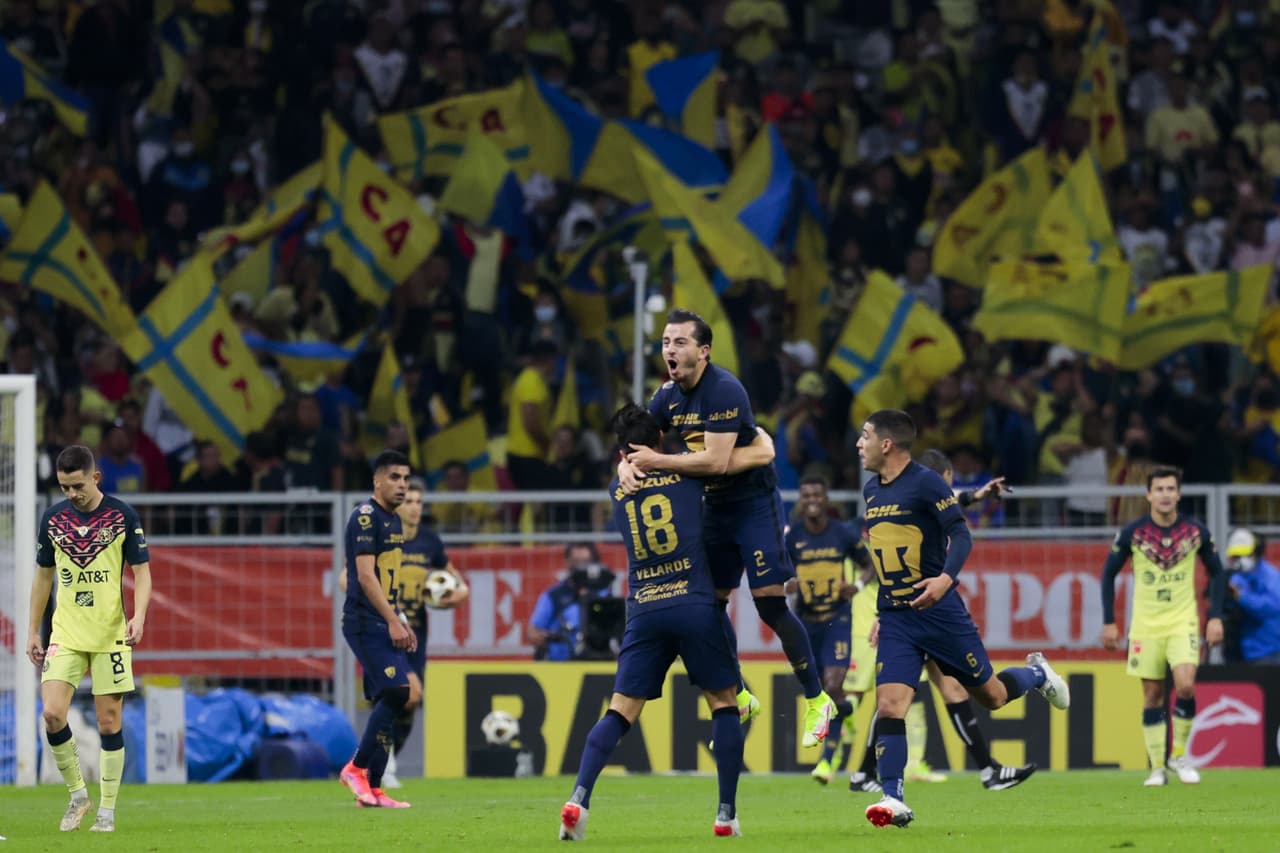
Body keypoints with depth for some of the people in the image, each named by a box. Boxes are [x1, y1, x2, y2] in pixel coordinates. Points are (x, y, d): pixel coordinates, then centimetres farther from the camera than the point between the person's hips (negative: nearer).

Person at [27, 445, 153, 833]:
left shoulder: (122, 515, -4)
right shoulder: (53, 518, 4)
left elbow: (142, 571, -2)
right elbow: (43, 576, 13)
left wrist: (138, 617, -18)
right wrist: (33, 632, 11)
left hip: (110, 635, -2)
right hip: (65, 635, 2)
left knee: (109, 722, -1)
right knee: (53, 714, -12)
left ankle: (107, 810, 8)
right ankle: (77, 793, 8)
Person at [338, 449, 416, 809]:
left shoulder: (393, 521, 18)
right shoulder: (365, 518, -11)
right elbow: (366, 576, -19)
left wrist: (400, 624, 20)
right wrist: (393, 621, -23)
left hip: (384, 623, 9)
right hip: (365, 621, -9)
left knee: (389, 702, 5)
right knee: (397, 692, -19)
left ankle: (372, 789, 7)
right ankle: (356, 768, -9)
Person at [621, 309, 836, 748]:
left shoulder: (724, 390, -22)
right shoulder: (669, 396, 3)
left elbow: (716, 461, -29)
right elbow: (639, 445, 8)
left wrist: (658, 461, -24)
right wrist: (627, 465, -16)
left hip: (755, 502, -8)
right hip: (715, 506, 8)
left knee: (770, 603, -11)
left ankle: (815, 700, 1)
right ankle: (738, 697, 23)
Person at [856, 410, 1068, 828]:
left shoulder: (926, 483, -11)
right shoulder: (871, 491, 11)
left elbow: (961, 535, -17)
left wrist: (946, 578, -35)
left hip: (938, 610, -5)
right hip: (894, 618, 5)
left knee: (991, 695, 8)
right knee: (888, 704, -12)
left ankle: (1037, 674, 40)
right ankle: (893, 799, -15)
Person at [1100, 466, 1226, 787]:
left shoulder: (1197, 532, -4)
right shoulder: (1132, 533, -7)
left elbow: (1216, 572, 8)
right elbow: (1109, 574, 4)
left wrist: (1215, 617, -1)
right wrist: (1109, 621, 0)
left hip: (1183, 622, 0)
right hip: (1146, 625, 0)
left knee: (1185, 686, -18)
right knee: (1152, 696, 1)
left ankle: (1180, 755, 1)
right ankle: (1157, 767, 10)